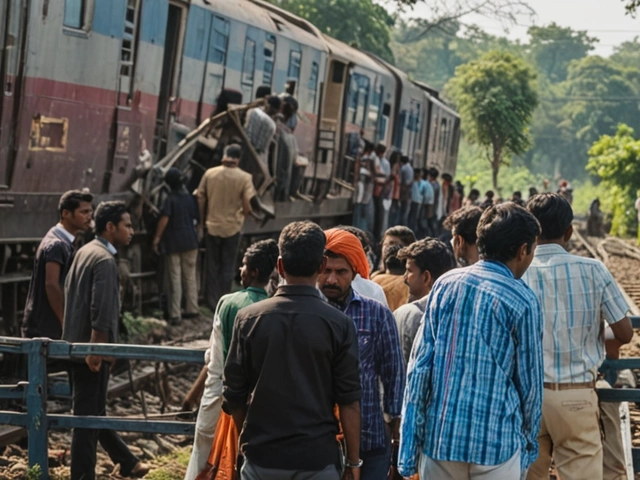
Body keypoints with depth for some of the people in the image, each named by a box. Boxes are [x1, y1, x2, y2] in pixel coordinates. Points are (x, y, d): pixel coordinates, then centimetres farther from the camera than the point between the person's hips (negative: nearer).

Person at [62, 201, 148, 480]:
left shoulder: (85, 252, 10)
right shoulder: (105, 260, -18)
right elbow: (101, 311, -24)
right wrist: (97, 349, -22)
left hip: (77, 344, 10)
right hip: (91, 348, -10)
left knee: (94, 409, 18)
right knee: (88, 415, -2)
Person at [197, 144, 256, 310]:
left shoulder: (209, 174, -5)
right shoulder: (244, 178, -12)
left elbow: (200, 199, -1)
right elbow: (247, 205, -16)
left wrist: (201, 221, 11)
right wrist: (246, 212, 8)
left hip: (212, 226, 2)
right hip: (232, 227, -1)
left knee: (213, 266, 13)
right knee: (228, 267, 11)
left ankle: (213, 302, 17)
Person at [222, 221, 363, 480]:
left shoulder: (248, 319, -2)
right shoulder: (338, 324, -7)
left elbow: (233, 395, 2)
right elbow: (349, 401, -7)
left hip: (262, 458, 2)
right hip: (316, 459, -1)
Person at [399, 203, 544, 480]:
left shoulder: (445, 284, 3)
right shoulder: (522, 301, -6)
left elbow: (419, 366, 1)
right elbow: (530, 382, 0)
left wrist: (408, 448, 4)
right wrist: (529, 442, 15)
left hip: (440, 435, 3)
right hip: (497, 441, -3)